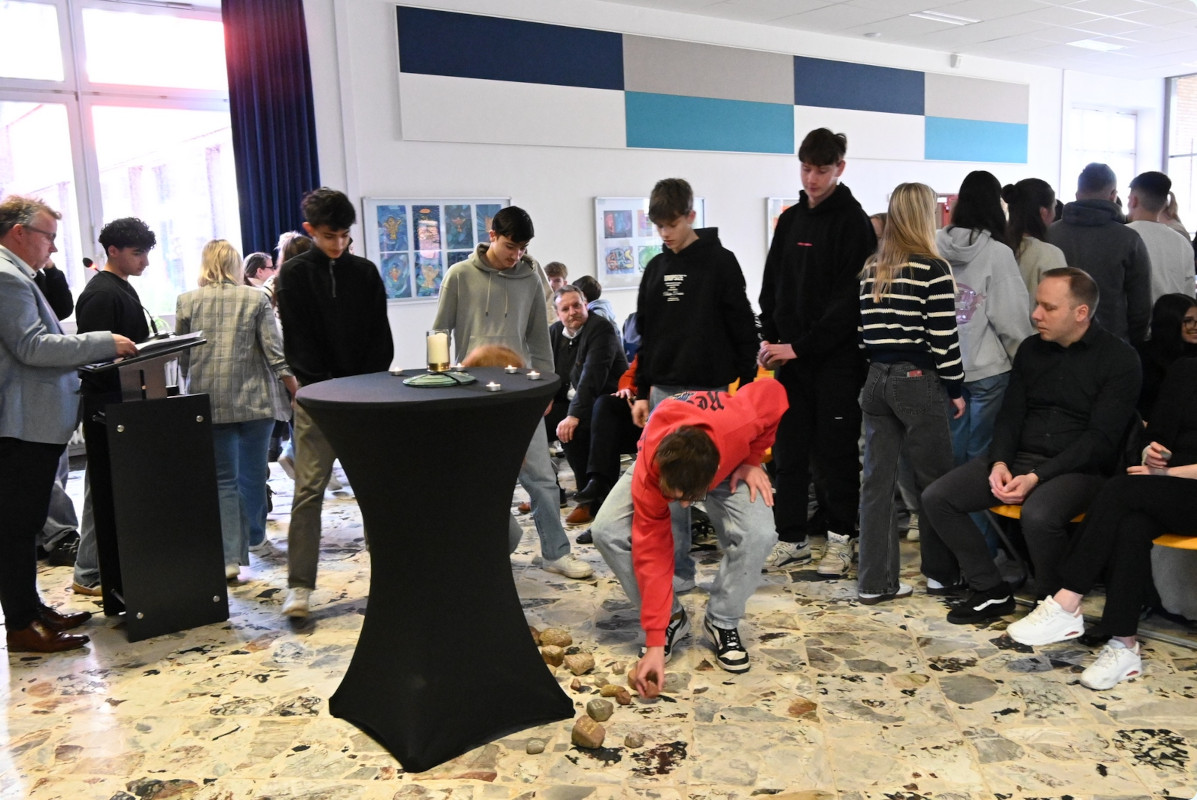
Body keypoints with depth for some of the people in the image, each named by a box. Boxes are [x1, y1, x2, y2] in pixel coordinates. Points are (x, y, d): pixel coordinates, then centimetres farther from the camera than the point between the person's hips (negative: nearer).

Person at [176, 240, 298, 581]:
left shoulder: (187, 301, 3)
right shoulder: (256, 299, -1)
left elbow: (181, 357, 7)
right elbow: (275, 352, -6)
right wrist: (296, 390, 1)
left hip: (209, 403, 1)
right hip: (255, 399, 0)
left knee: (223, 479, 4)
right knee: (252, 473, 15)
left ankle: (230, 556, -3)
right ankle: (252, 536, 33)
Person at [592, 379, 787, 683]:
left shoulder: (738, 424, -44)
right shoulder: (649, 473, -38)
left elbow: (774, 393, -21)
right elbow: (651, 553, -32)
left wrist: (752, 460, -21)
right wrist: (654, 643, -32)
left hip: (730, 462, 0)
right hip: (663, 462, 0)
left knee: (757, 533, -29)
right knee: (608, 531, -23)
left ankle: (723, 622, -2)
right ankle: (670, 619, -2)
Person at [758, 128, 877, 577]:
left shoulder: (852, 222, -7)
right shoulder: (790, 220, 13)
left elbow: (850, 298, -13)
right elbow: (772, 286, 15)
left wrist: (802, 346, -15)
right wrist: (770, 338, 1)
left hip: (836, 358, -6)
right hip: (790, 355, 6)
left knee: (835, 451, 2)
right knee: (788, 451, 8)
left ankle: (841, 538, 17)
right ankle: (792, 539, 19)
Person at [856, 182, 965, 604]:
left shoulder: (871, 269, 8)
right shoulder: (933, 269, -9)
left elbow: (861, 329, 9)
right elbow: (943, 337, -11)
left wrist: (877, 367, 15)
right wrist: (955, 388, -2)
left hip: (877, 380, 6)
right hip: (918, 381, -6)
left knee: (877, 479, 6)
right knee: (934, 482, 8)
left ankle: (874, 581, 11)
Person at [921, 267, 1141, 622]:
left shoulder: (1119, 359, -7)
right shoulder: (1030, 349, 10)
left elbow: (1101, 438, -13)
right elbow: (1010, 415, 11)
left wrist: (1037, 477, -21)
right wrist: (999, 463, -9)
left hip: (1079, 467, -6)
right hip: (1018, 457, 6)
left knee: (1038, 515, -38)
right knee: (936, 498, -13)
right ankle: (991, 591, -3)